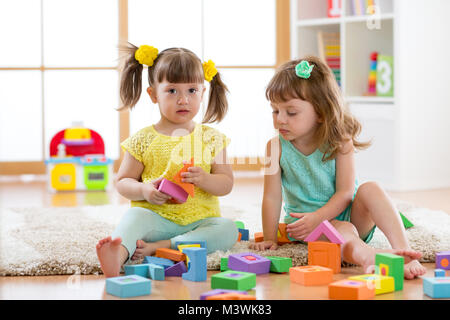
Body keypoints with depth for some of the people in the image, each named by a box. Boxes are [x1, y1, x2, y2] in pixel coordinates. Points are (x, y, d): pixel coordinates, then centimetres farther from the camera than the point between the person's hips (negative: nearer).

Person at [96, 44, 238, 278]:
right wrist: (144, 190, -15)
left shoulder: (211, 138, 8)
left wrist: (203, 179, -16)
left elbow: (227, 183, 6)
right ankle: (118, 254, -61)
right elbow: (122, 182, 7)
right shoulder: (143, 140, 5)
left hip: (199, 220, 2)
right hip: (156, 217, -1)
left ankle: (158, 248, -38)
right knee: (135, 216, -31)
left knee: (227, 230, -27)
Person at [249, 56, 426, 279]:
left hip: (346, 213, 1)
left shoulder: (340, 142, -10)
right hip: (310, 227, -1)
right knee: (342, 231, -33)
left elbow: (345, 192, -13)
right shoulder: (276, 147, -6)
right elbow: (272, 197, -6)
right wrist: (269, 238, -9)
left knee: (370, 189, -27)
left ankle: (404, 250, -39)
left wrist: (317, 217, -27)